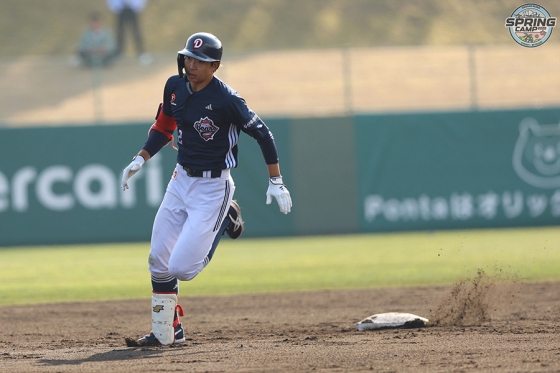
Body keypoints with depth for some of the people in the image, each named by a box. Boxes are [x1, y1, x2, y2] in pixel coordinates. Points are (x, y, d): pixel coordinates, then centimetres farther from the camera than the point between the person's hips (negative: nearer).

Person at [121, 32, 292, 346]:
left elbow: (262, 134, -13)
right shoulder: (175, 87, -1)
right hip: (181, 180, 7)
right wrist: (140, 160, 4)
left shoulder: (226, 100, -21)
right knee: (159, 261, 4)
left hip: (213, 188, -7)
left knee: (182, 267, -11)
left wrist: (276, 182, -13)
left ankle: (225, 219, 14)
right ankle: (166, 332, 18)